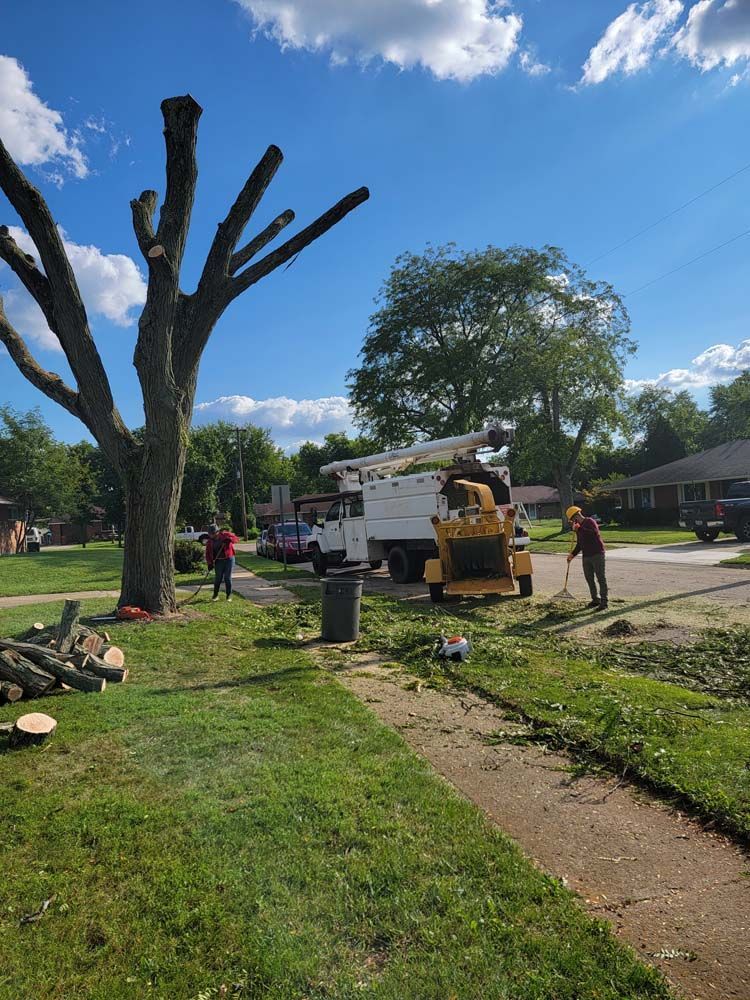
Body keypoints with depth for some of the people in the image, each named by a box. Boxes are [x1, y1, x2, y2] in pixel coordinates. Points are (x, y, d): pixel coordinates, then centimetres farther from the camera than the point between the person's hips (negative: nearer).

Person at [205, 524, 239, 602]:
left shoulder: (225, 534, -6)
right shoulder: (210, 541, 2)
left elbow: (236, 539, -10)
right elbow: (208, 553, 4)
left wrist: (229, 539, -29)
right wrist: (210, 563, -6)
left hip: (228, 559, -2)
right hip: (218, 561, 2)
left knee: (227, 578, 0)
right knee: (218, 578, 2)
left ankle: (229, 595, 10)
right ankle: (215, 595, 18)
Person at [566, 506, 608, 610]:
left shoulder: (590, 521, -9)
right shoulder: (579, 526, 16)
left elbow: (595, 533, -30)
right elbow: (579, 544, 22)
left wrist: (579, 529, -28)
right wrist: (573, 554, 12)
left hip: (597, 555, -9)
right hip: (586, 556, 9)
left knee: (601, 578, -4)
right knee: (589, 579, 12)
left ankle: (603, 601, -1)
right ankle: (595, 600, 23)